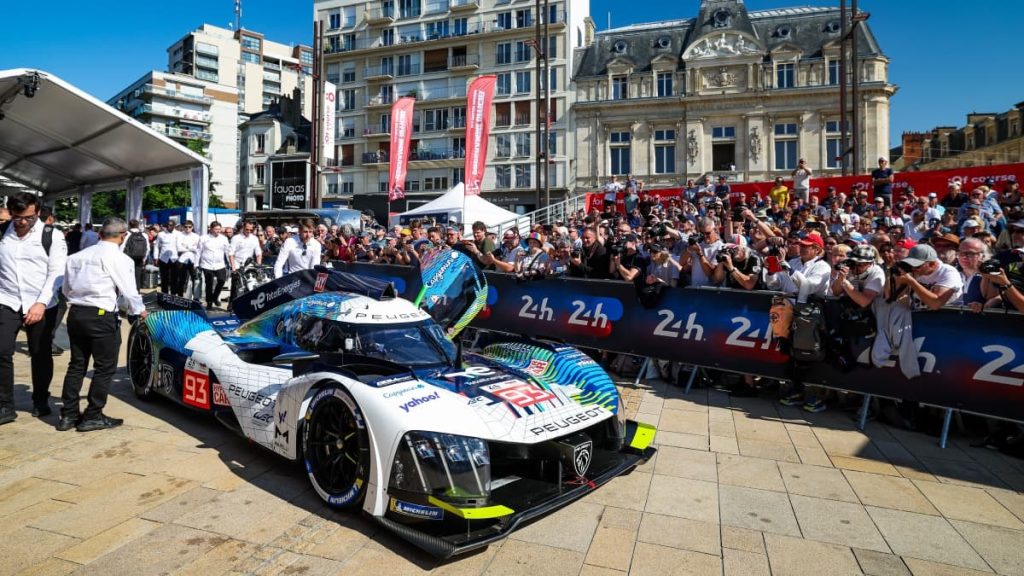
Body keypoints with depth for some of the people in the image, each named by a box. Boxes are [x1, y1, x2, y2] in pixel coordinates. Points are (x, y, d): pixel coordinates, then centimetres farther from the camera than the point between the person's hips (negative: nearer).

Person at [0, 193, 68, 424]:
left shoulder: (52, 236, -5)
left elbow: (57, 273, -9)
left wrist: (41, 303, -17)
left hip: (41, 305, -2)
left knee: (41, 354, 8)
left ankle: (40, 401, 25)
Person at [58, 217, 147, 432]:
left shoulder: (78, 256, 10)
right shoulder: (118, 258, -10)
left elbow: (66, 288, 14)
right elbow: (129, 290, -9)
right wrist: (139, 310, 8)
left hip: (75, 313, 7)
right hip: (101, 317, -7)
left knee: (77, 364, 16)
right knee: (105, 367, 4)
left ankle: (68, 414, 20)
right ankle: (92, 416, 9)